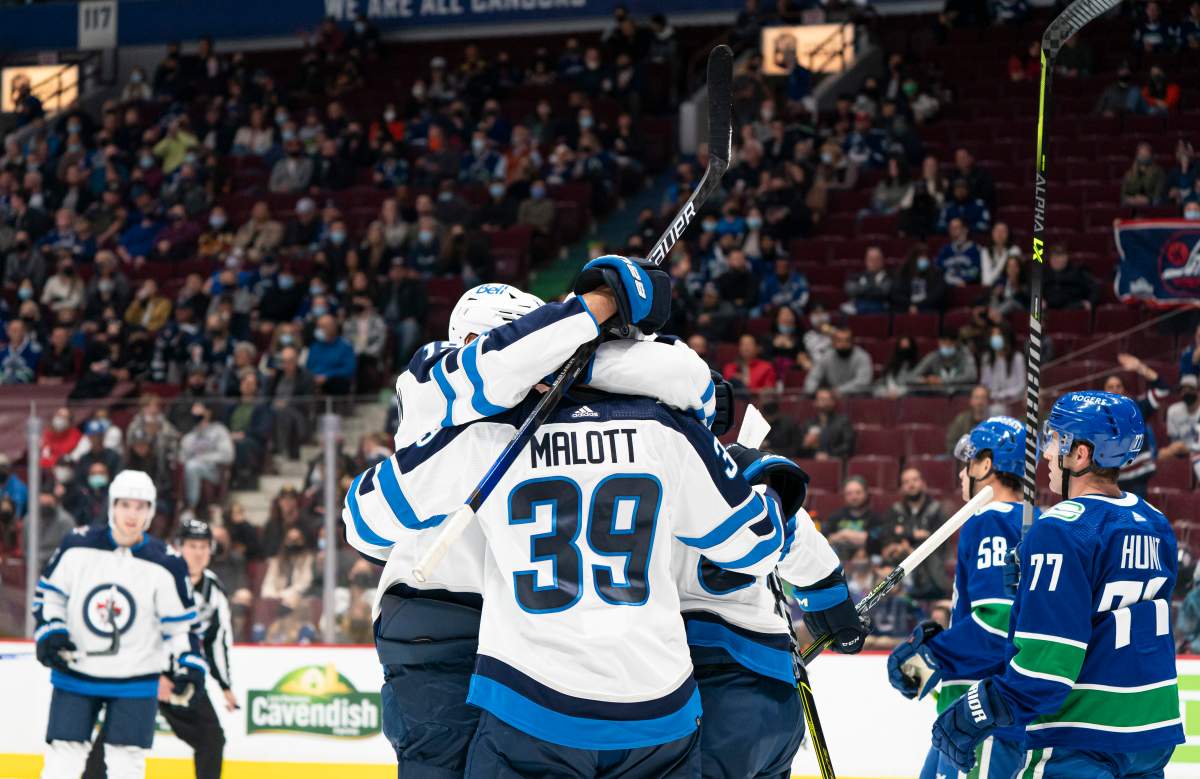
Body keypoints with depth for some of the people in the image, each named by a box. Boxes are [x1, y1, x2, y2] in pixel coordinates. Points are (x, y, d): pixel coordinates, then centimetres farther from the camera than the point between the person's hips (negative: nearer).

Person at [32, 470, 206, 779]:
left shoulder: (166, 565, -7)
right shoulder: (77, 547, -5)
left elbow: (181, 623, 0)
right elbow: (48, 592, 7)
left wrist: (189, 664, -12)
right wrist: (51, 633, -7)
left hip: (135, 682, -1)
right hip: (75, 675, 1)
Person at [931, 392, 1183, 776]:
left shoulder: (1062, 531, -17)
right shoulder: (1155, 525, 10)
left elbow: (1047, 657, -22)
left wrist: (973, 716, -13)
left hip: (1079, 741, -8)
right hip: (1154, 733, 8)